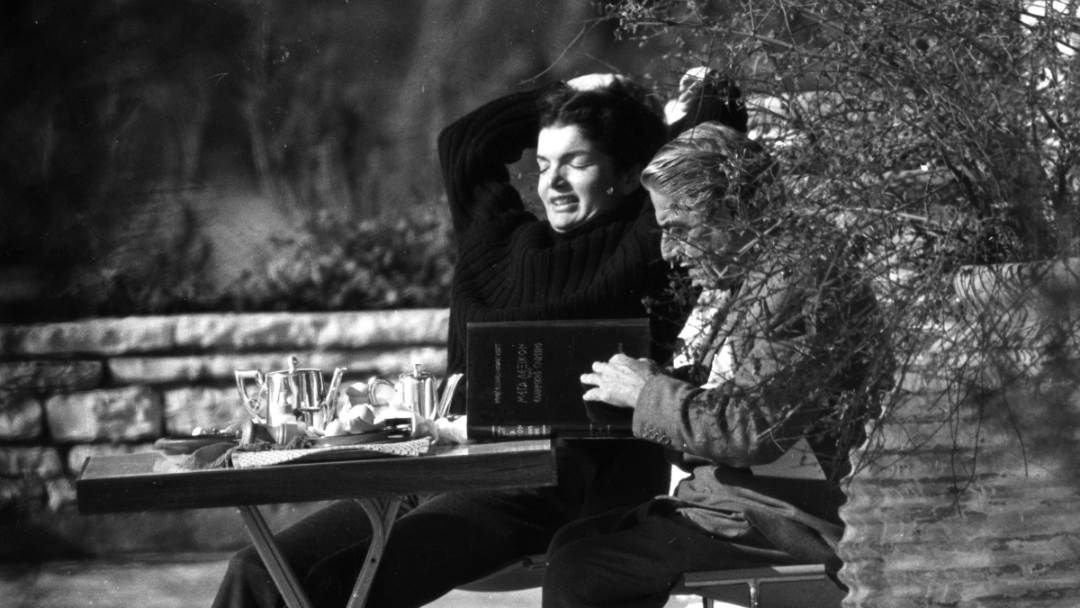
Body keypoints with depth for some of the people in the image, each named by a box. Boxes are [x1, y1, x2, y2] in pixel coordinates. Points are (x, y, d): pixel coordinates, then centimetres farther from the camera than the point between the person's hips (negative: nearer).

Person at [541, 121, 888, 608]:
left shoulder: (800, 279, -18)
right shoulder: (738, 276, 14)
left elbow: (753, 429, -24)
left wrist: (646, 391, -13)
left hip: (781, 522, -10)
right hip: (726, 498, 10)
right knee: (570, 544, 5)